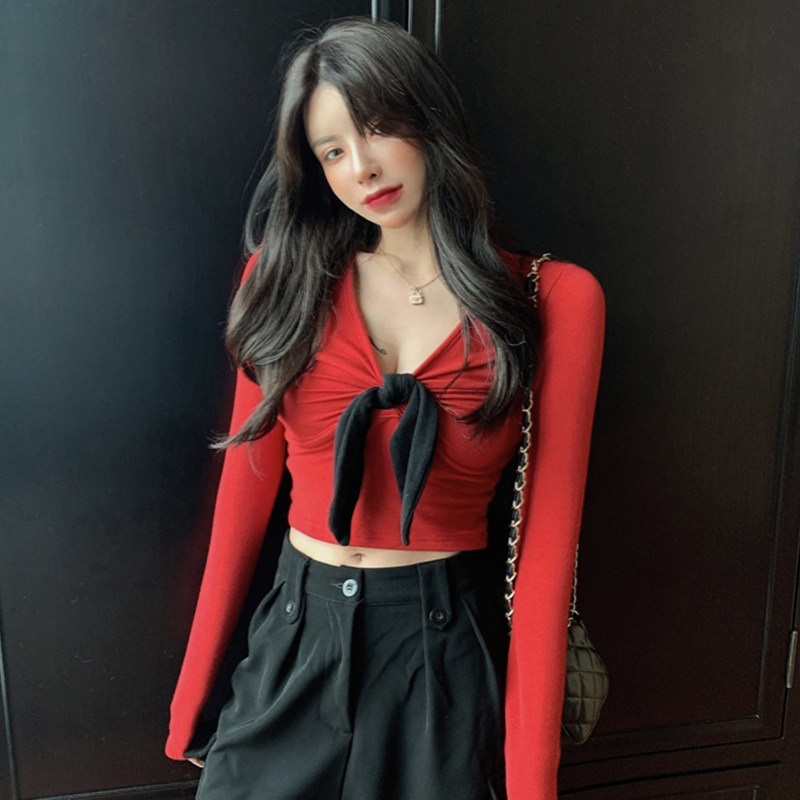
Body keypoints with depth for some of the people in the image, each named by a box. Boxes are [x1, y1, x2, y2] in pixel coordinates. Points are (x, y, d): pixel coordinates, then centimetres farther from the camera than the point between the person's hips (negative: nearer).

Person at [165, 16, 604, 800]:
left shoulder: (554, 299, -8)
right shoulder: (287, 278, -2)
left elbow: (547, 538, -9)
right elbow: (246, 490, 1)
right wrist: (194, 692, 5)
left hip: (445, 648, -1)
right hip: (296, 639, 2)